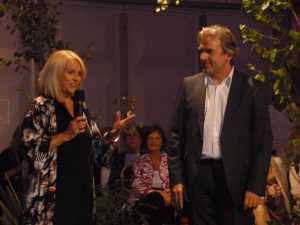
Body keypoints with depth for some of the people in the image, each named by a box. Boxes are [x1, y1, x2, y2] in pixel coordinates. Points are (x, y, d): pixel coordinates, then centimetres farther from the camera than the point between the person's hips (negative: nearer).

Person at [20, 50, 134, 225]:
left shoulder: (81, 107, 14)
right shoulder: (41, 106, -4)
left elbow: (96, 147, 16)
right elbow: (31, 149, -14)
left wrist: (114, 133, -2)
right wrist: (66, 135, -19)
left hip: (81, 189, 6)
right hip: (51, 193, -6)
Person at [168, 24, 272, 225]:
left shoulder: (253, 89, 1)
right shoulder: (190, 85, 9)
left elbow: (263, 142, -1)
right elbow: (176, 135, 10)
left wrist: (256, 187, -6)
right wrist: (176, 179, 3)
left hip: (235, 179, -2)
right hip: (198, 177, 2)